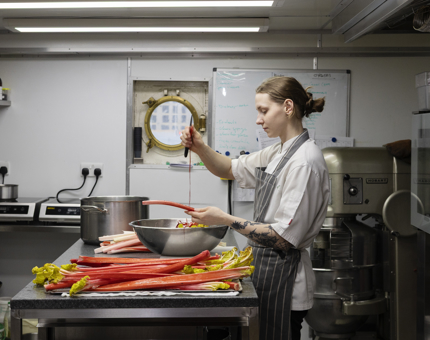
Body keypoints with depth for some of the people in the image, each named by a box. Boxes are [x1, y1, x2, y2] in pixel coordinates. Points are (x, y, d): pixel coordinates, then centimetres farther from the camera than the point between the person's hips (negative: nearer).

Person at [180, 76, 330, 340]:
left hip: (283, 277, -9)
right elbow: (230, 169, 19)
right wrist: (200, 148, 0)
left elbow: (285, 237, -23)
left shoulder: (305, 162, -20)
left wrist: (226, 219, -22)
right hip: (267, 268, 9)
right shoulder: (279, 153, 10)